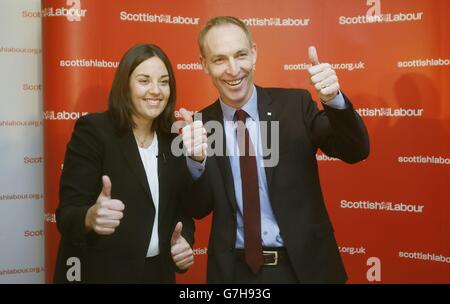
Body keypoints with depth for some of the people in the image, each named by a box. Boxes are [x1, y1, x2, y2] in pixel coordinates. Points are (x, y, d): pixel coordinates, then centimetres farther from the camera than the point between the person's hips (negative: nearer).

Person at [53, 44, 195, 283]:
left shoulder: (173, 141, 3)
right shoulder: (92, 130, -12)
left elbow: (183, 208, 7)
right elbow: (68, 213, -18)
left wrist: (185, 241, -13)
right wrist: (90, 218, -39)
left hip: (159, 272, 5)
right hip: (99, 273, -5)